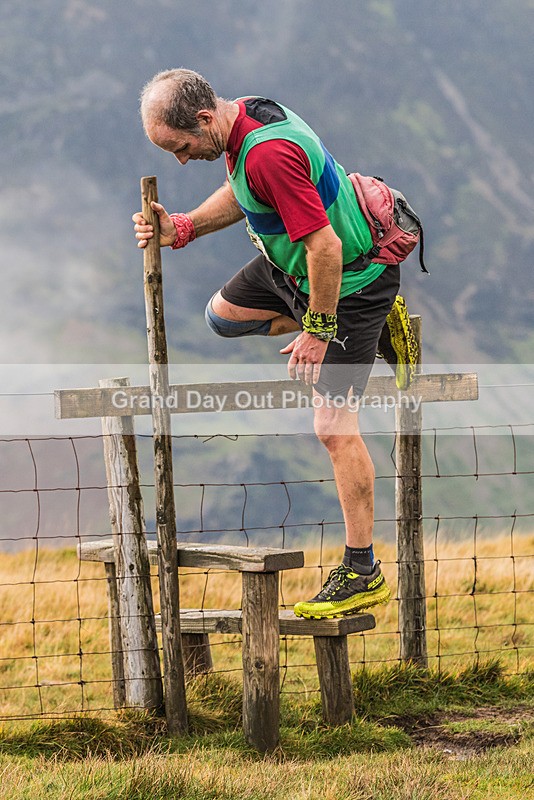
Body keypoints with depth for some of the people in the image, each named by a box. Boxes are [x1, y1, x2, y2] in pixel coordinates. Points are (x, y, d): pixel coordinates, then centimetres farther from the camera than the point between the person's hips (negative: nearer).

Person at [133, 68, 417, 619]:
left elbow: (324, 246, -33)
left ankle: (363, 574, -1)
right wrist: (181, 229, -1)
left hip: (352, 279, -10)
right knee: (224, 314, 29)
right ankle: (378, 324, 25)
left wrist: (317, 331, -23)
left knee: (334, 426, -9)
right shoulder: (245, 119, -4)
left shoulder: (270, 154, -35)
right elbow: (239, 195, 15)